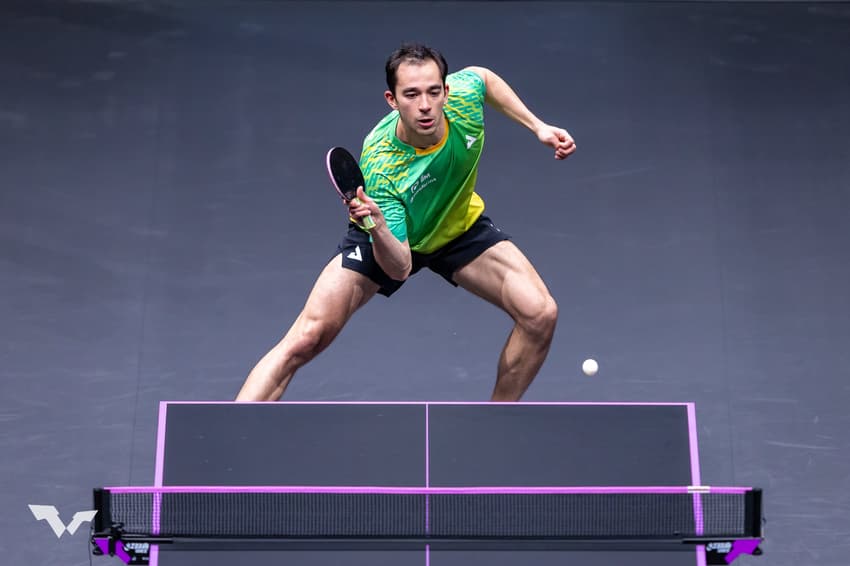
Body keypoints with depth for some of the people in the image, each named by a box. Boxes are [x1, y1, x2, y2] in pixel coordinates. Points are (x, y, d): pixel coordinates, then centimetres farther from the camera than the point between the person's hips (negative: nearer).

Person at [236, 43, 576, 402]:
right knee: (306, 339, -19)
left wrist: (537, 126, -3)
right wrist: (377, 225, -57)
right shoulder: (379, 168, -38)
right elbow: (399, 268, -37)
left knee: (541, 315, -15)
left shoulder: (463, 94, -27)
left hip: (460, 225, 4)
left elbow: (483, 76, 1)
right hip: (388, 238, -4)